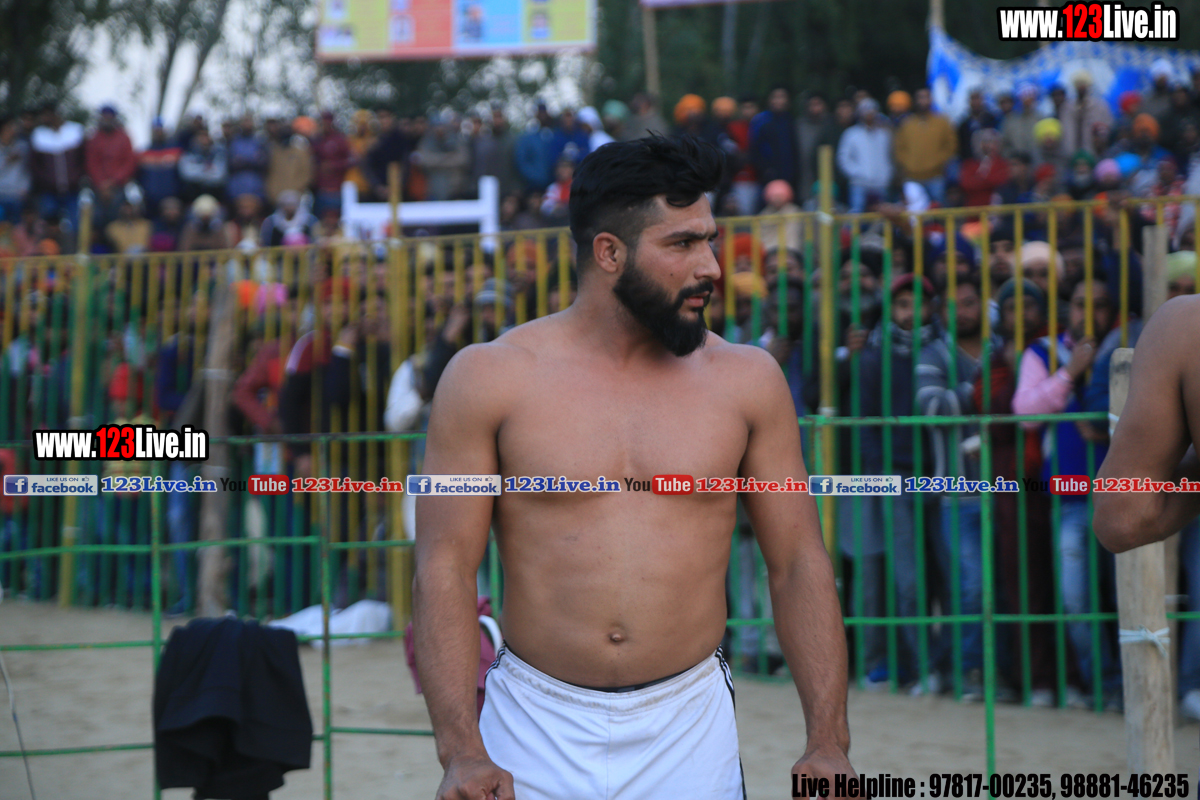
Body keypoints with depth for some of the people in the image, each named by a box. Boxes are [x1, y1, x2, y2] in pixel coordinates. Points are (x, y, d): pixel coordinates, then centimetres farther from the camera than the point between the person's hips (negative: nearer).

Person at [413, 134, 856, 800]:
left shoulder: (747, 381, 2)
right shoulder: (489, 379, -3)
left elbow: (799, 564, 4)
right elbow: (444, 568, -5)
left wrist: (828, 743, -4)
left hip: (688, 731, 1)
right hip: (535, 732, -1)